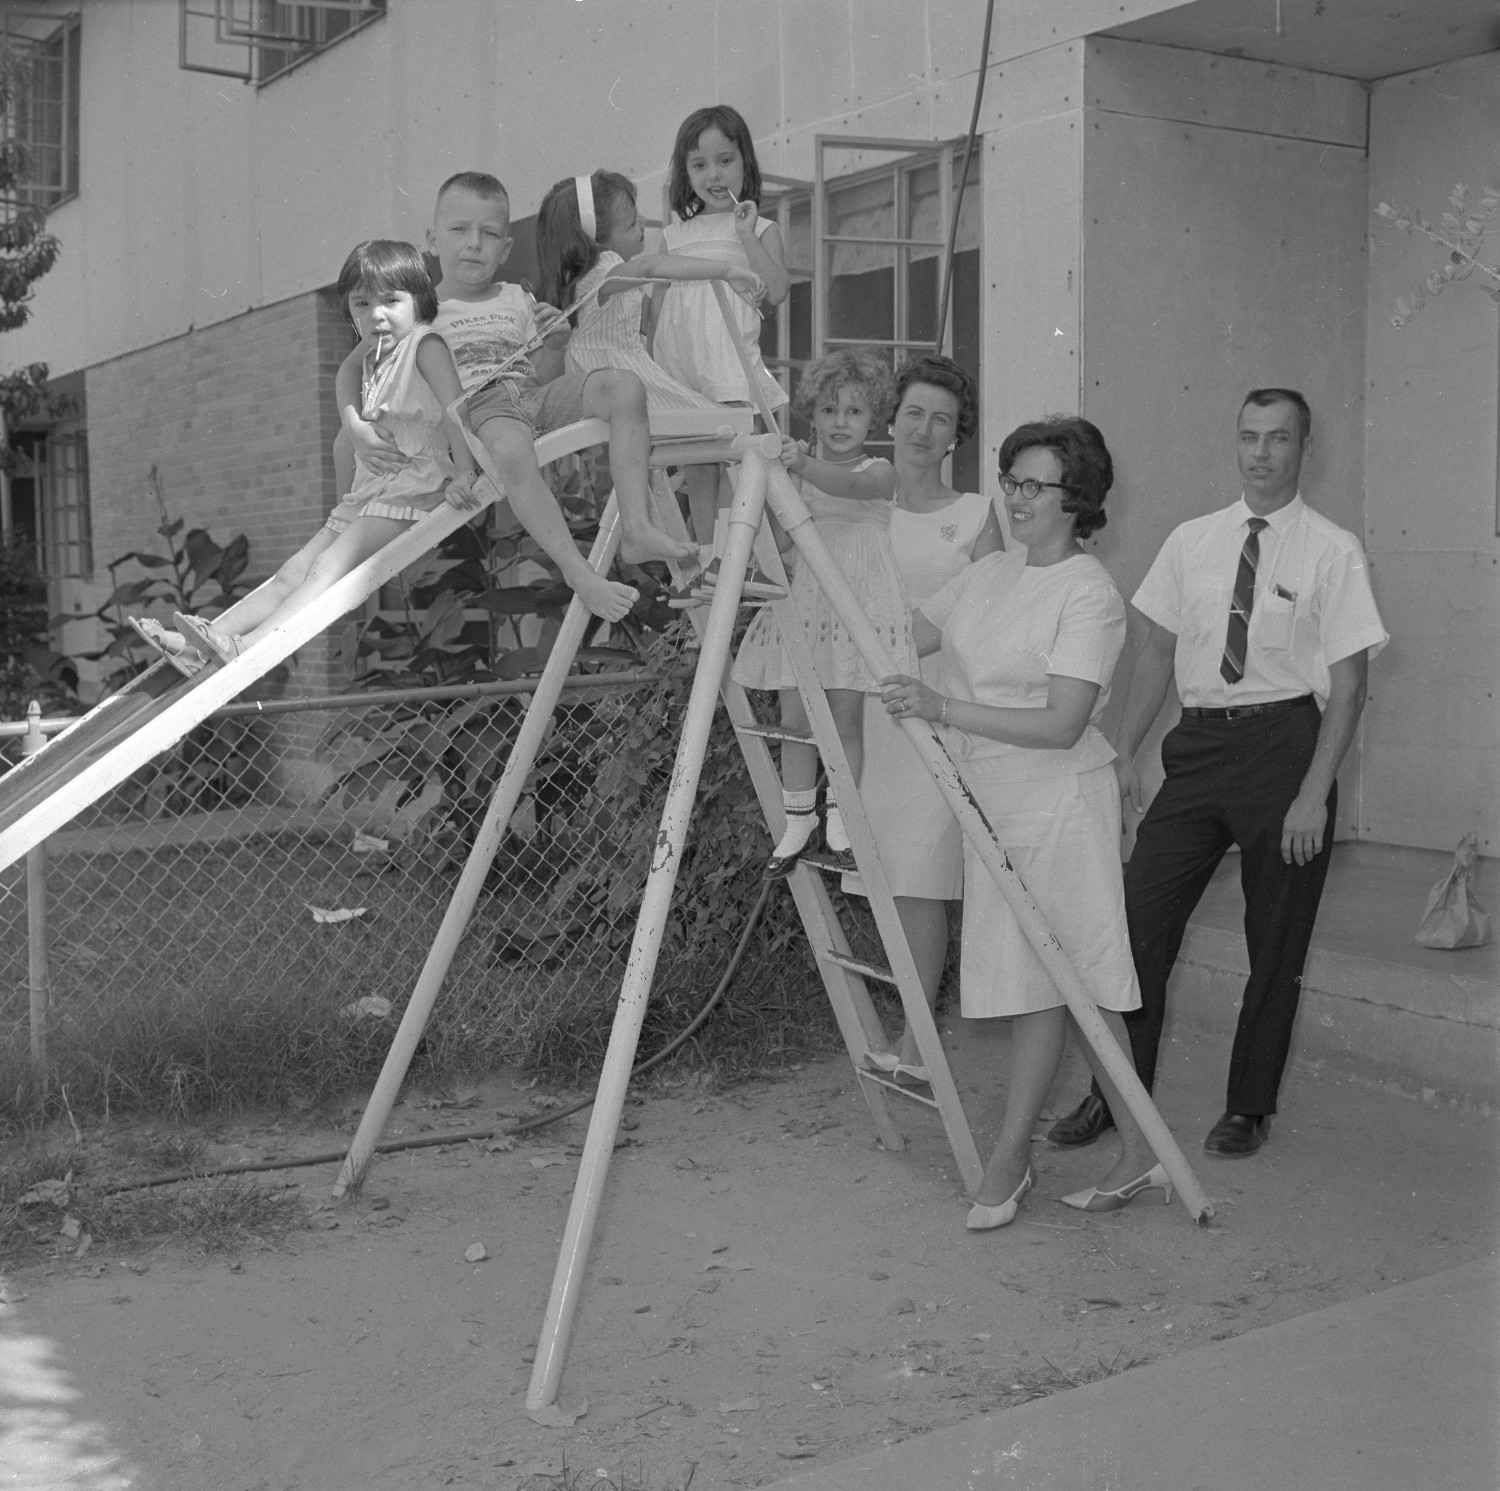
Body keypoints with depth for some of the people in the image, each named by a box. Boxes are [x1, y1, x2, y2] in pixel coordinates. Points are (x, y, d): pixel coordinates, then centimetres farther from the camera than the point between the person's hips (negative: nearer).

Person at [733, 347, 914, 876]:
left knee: (845, 720, 2)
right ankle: (798, 819, 18)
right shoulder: (792, 470, 9)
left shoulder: (879, 473, -2)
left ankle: (841, 822, 17)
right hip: (800, 604, 3)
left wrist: (805, 466, -43)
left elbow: (850, 485, -26)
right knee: (795, 719, 4)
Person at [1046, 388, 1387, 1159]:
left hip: (1283, 741, -3)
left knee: (1276, 943, 7)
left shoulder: (1332, 551, -4)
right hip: (1199, 743, 3)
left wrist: (1314, 793, -12)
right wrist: (1125, 752, 6)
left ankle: (1249, 1108, 24)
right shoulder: (1191, 541, 8)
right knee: (1139, 919, 1)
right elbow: (1157, 653, 12)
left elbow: (1348, 684, -6)